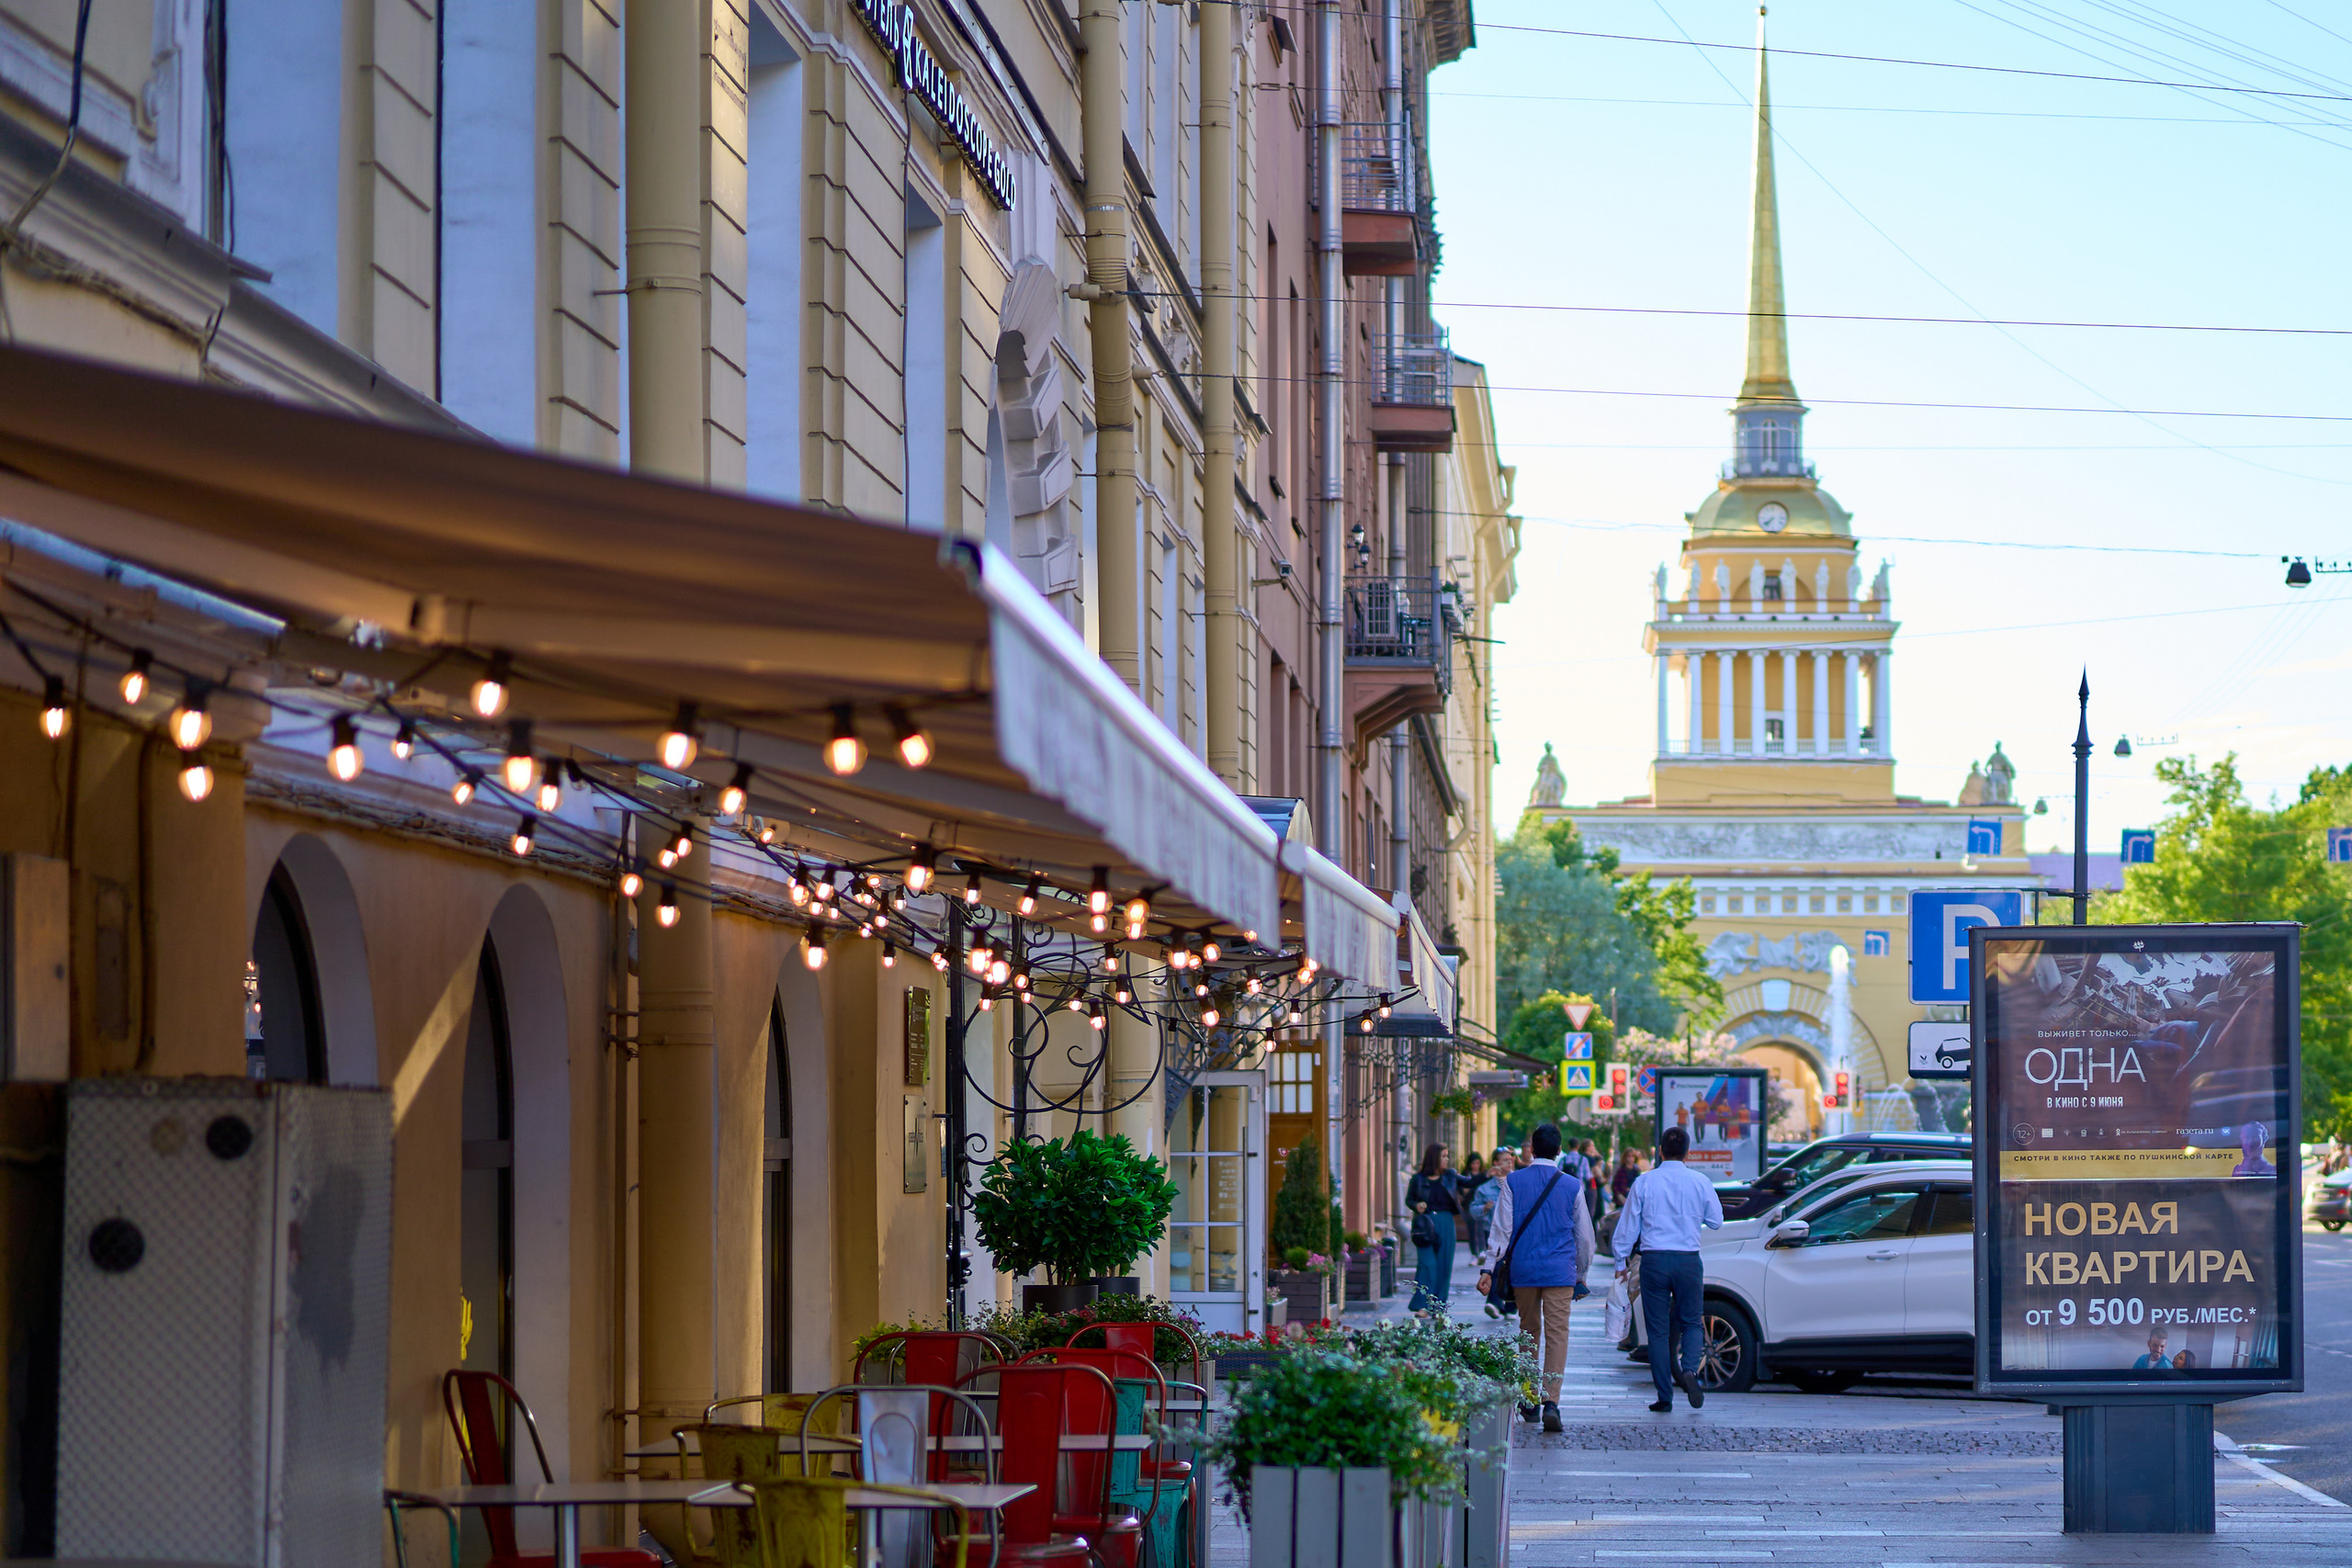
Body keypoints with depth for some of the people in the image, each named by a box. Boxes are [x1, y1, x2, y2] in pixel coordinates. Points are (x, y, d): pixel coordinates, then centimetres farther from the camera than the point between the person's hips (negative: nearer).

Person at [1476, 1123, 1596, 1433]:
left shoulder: (1514, 1182, 0)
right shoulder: (1571, 1185, 1)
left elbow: (1502, 1228, -4)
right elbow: (1585, 1235, 8)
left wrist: (1488, 1267, -3)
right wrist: (1582, 1274, 21)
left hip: (1523, 1268, 1)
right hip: (1561, 1272, -1)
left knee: (1529, 1333, 15)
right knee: (1557, 1334, -4)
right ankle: (1551, 1401, -19)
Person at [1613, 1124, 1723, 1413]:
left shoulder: (1645, 1182, -2)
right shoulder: (1700, 1182, 0)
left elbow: (1628, 1224, 1)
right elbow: (1716, 1222, 10)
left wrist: (1621, 1260, 11)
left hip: (1654, 1260, -1)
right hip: (1688, 1259, 1)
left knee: (1658, 1329, 5)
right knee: (1690, 1322, 15)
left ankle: (1665, 1397, 4)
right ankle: (1689, 1370, -13)